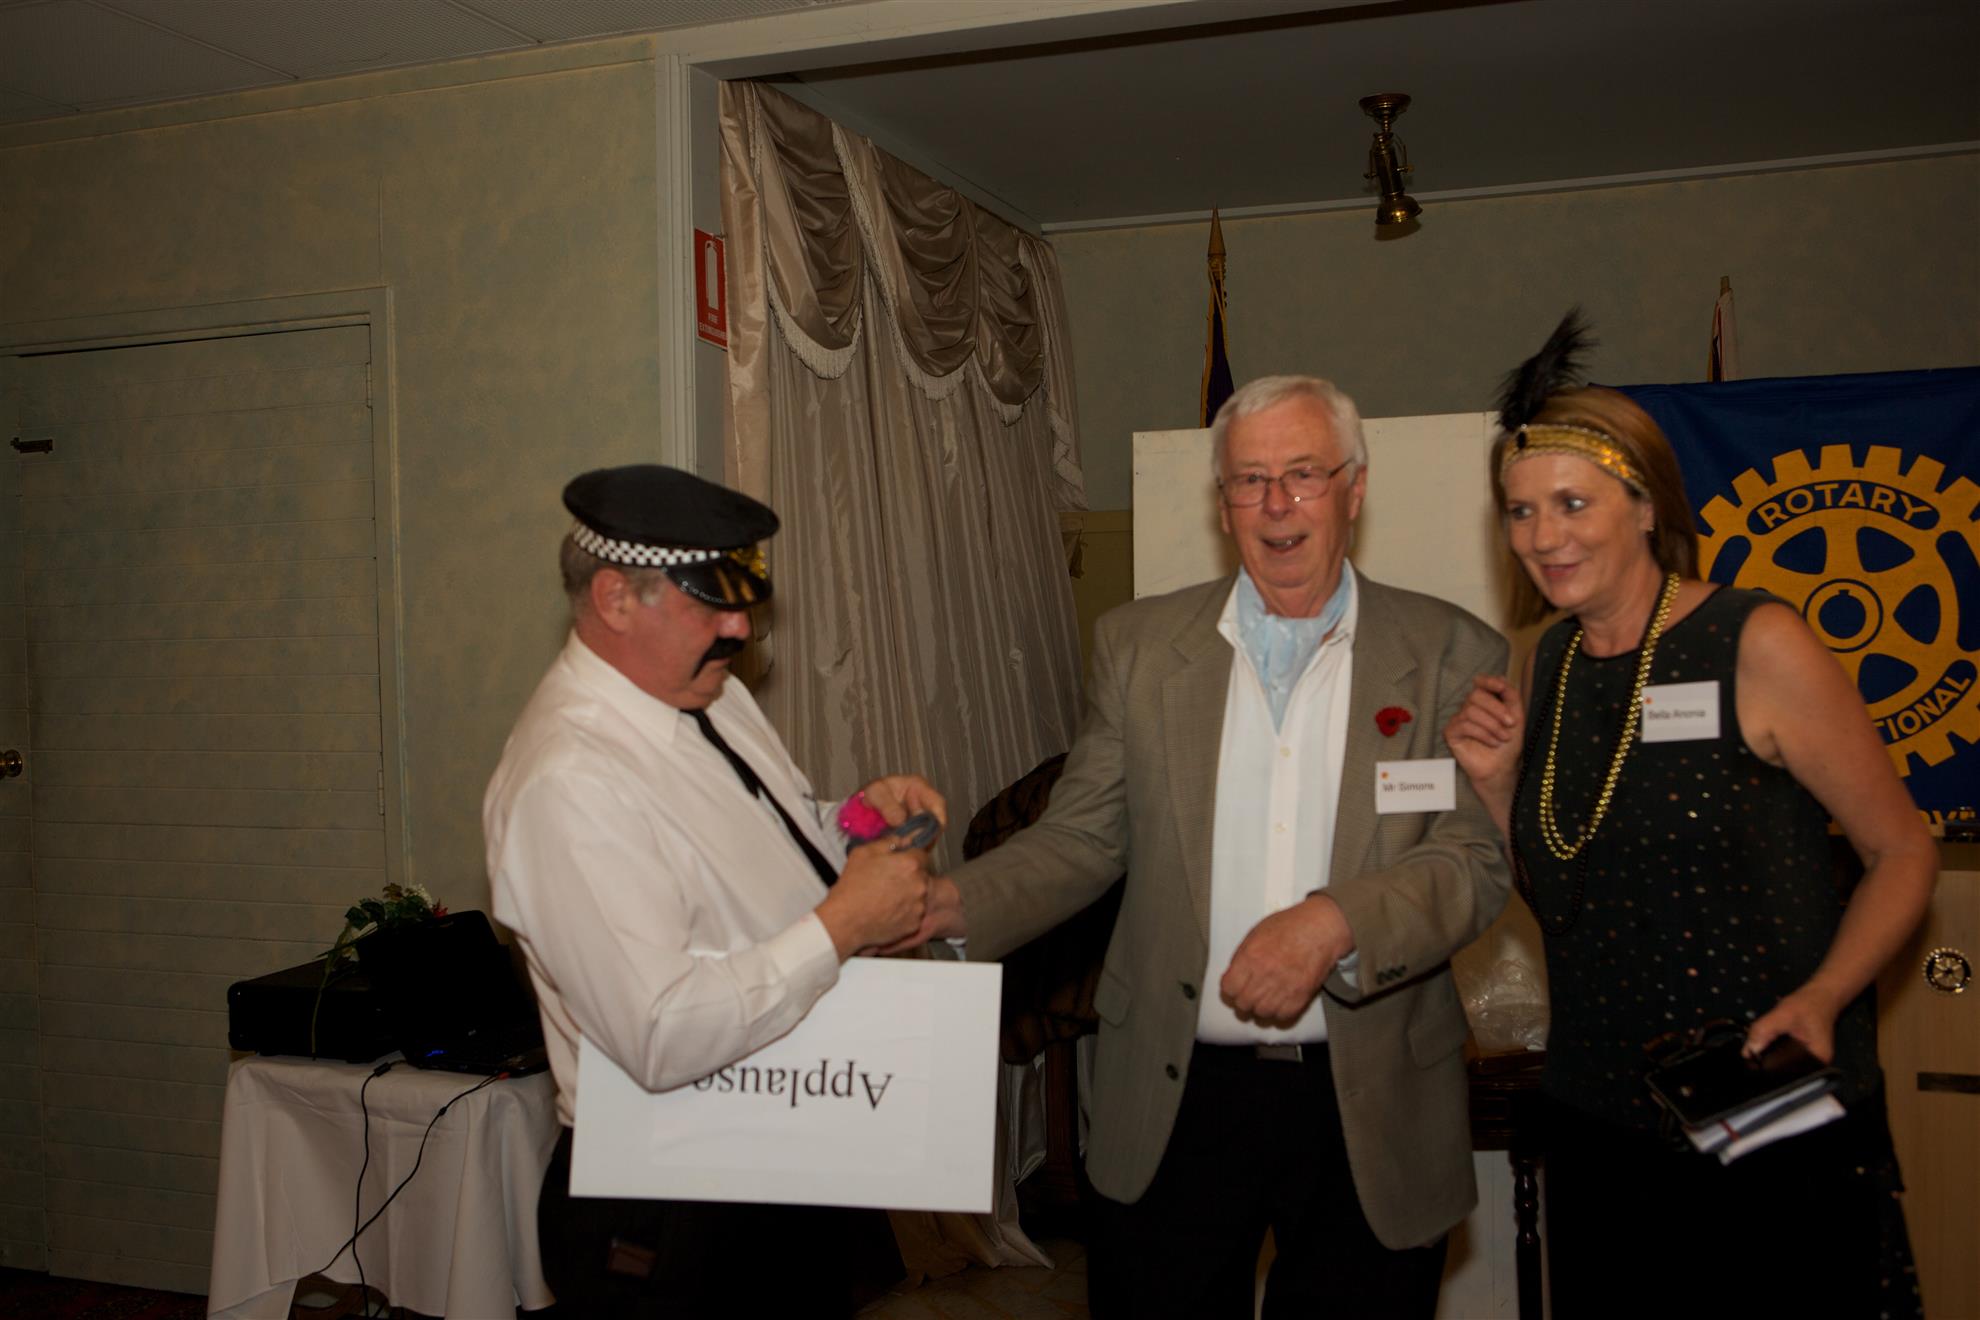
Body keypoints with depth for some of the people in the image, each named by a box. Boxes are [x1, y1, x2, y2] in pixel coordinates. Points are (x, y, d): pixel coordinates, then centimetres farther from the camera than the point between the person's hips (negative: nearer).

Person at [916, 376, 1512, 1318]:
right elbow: (1082, 837, 3)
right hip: (1174, 1099, 1)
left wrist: (1334, 921, -24)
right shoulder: (1139, 645, 4)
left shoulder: (1450, 655, -1)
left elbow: (1476, 861, -7)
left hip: (1373, 1110, 0)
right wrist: (950, 903, -13)